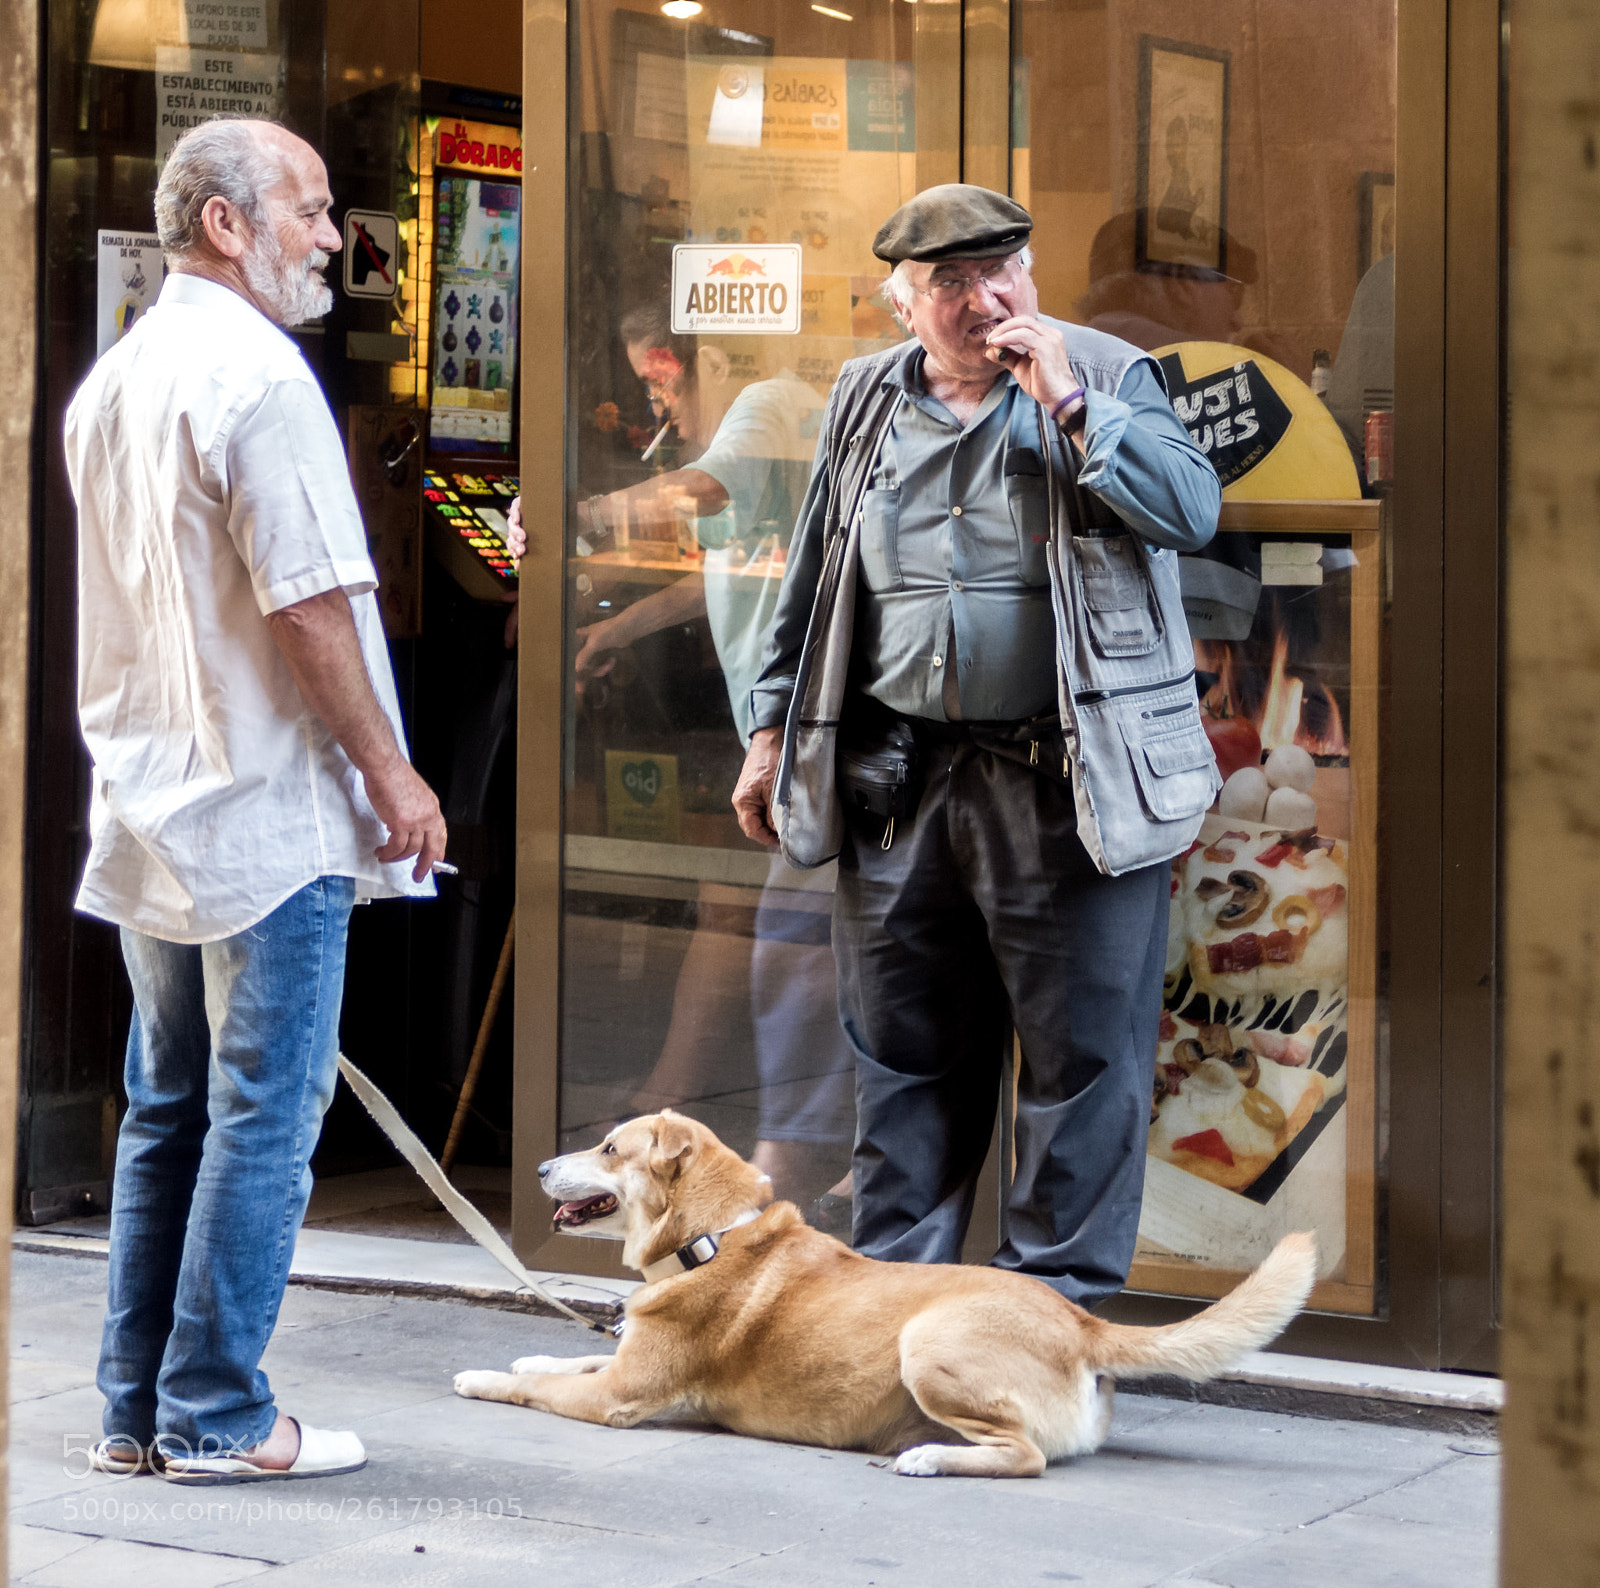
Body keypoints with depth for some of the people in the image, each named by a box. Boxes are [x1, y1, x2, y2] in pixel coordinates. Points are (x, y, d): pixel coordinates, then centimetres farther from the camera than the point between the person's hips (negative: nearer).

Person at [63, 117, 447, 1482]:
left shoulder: (111, 383, 14)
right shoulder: (258, 376, -14)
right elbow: (309, 607, -18)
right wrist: (392, 773, -12)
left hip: (148, 809, 9)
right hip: (269, 809, -9)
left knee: (169, 1113, 14)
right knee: (263, 1118, -2)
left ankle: (138, 1410, 18)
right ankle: (218, 1418, 1)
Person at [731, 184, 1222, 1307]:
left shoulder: (1108, 375, 1)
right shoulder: (867, 400, 12)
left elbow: (1193, 512, -13)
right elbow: (811, 578, 19)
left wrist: (1068, 406, -16)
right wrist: (772, 730, 17)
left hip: (1068, 783, -4)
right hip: (897, 782, 4)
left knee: (1080, 1053, 0)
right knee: (901, 1053, 12)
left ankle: (1057, 1296, 11)